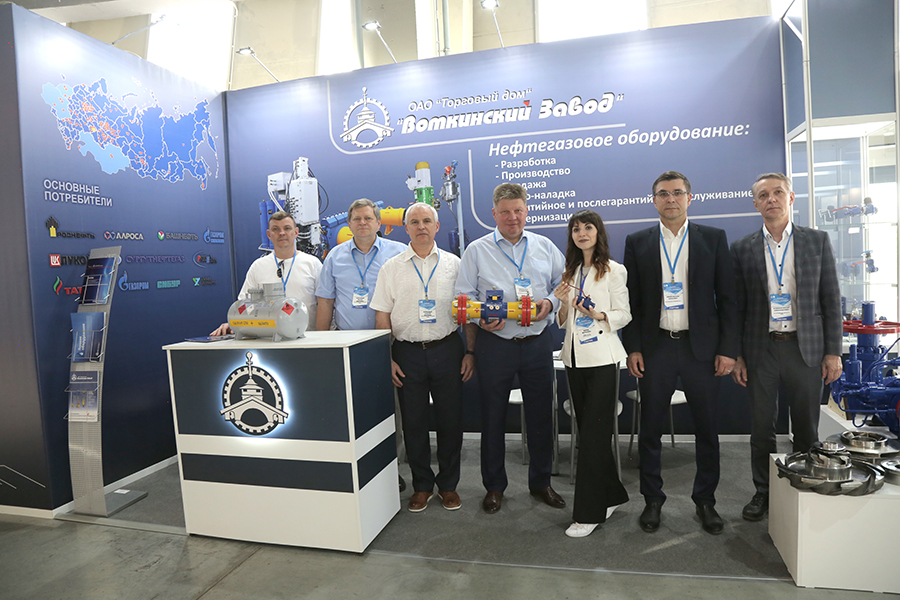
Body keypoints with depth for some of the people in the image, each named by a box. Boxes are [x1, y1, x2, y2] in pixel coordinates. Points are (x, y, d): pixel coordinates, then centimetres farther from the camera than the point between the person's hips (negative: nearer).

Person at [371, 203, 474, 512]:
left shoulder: (453, 264, 6)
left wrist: (470, 352, 2)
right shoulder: (392, 268, 5)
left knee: (450, 420, 6)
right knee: (413, 422, 8)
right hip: (408, 353, 0)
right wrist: (388, 359, -3)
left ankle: (448, 484, 24)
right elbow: (382, 317, 4)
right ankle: (421, 485, 25)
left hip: (447, 350, 0)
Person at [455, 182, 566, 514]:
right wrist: (480, 318, -15)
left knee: (541, 414, 10)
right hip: (494, 342, -2)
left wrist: (550, 302, -7)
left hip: (537, 341, 2)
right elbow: (465, 297, 2)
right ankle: (494, 486, 24)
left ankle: (541, 481, 29)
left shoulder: (545, 247, 9)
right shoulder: (477, 250, 3)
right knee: (493, 415, 7)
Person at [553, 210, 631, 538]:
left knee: (593, 433, -5)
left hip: (602, 357, -6)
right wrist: (564, 303, -5)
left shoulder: (614, 271, -2)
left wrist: (600, 315, -20)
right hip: (574, 357, 6)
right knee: (587, 429, 11)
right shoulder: (569, 272, 14)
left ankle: (589, 512, 4)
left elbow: (624, 315, -2)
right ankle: (611, 496, 28)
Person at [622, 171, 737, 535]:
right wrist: (632, 348, -2)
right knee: (650, 430, 7)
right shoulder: (637, 243, 5)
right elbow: (631, 300, 4)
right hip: (655, 348, 0)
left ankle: (705, 501, 27)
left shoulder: (714, 239, 5)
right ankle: (653, 500, 23)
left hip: (701, 347, 0)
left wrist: (728, 348, -4)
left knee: (707, 430, 9)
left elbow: (727, 297, 3)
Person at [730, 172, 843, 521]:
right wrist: (736, 355, 0)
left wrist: (833, 352, -2)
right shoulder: (743, 249, 3)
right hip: (761, 349, 0)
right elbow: (736, 306, 3)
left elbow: (831, 299, 3)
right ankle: (763, 493, 23)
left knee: (807, 428, 9)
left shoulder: (817, 241, 4)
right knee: (762, 427, 9)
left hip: (806, 348, 0)